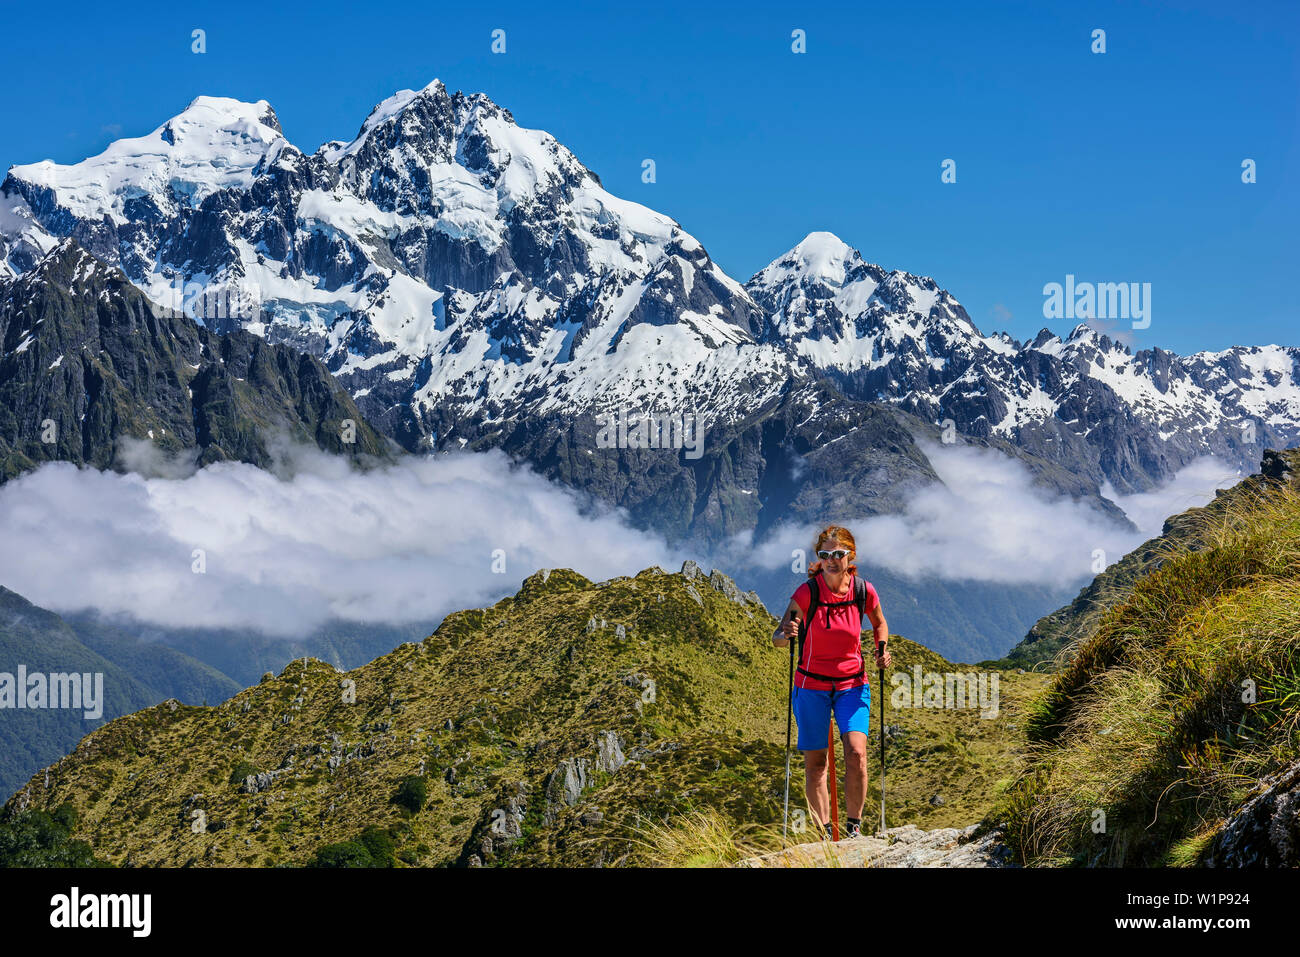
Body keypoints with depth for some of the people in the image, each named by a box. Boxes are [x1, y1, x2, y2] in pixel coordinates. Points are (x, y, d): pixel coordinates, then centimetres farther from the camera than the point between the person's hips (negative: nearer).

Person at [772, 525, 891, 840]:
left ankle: (854, 826, 0)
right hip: (812, 685, -1)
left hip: (852, 685, 1)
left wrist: (882, 649, -6)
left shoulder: (864, 590, -7)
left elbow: (880, 625, 14)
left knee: (856, 753, -15)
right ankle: (825, 832, 13)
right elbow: (778, 638, -13)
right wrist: (786, 634, -36)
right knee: (815, 763, 2)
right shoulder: (807, 591, -13)